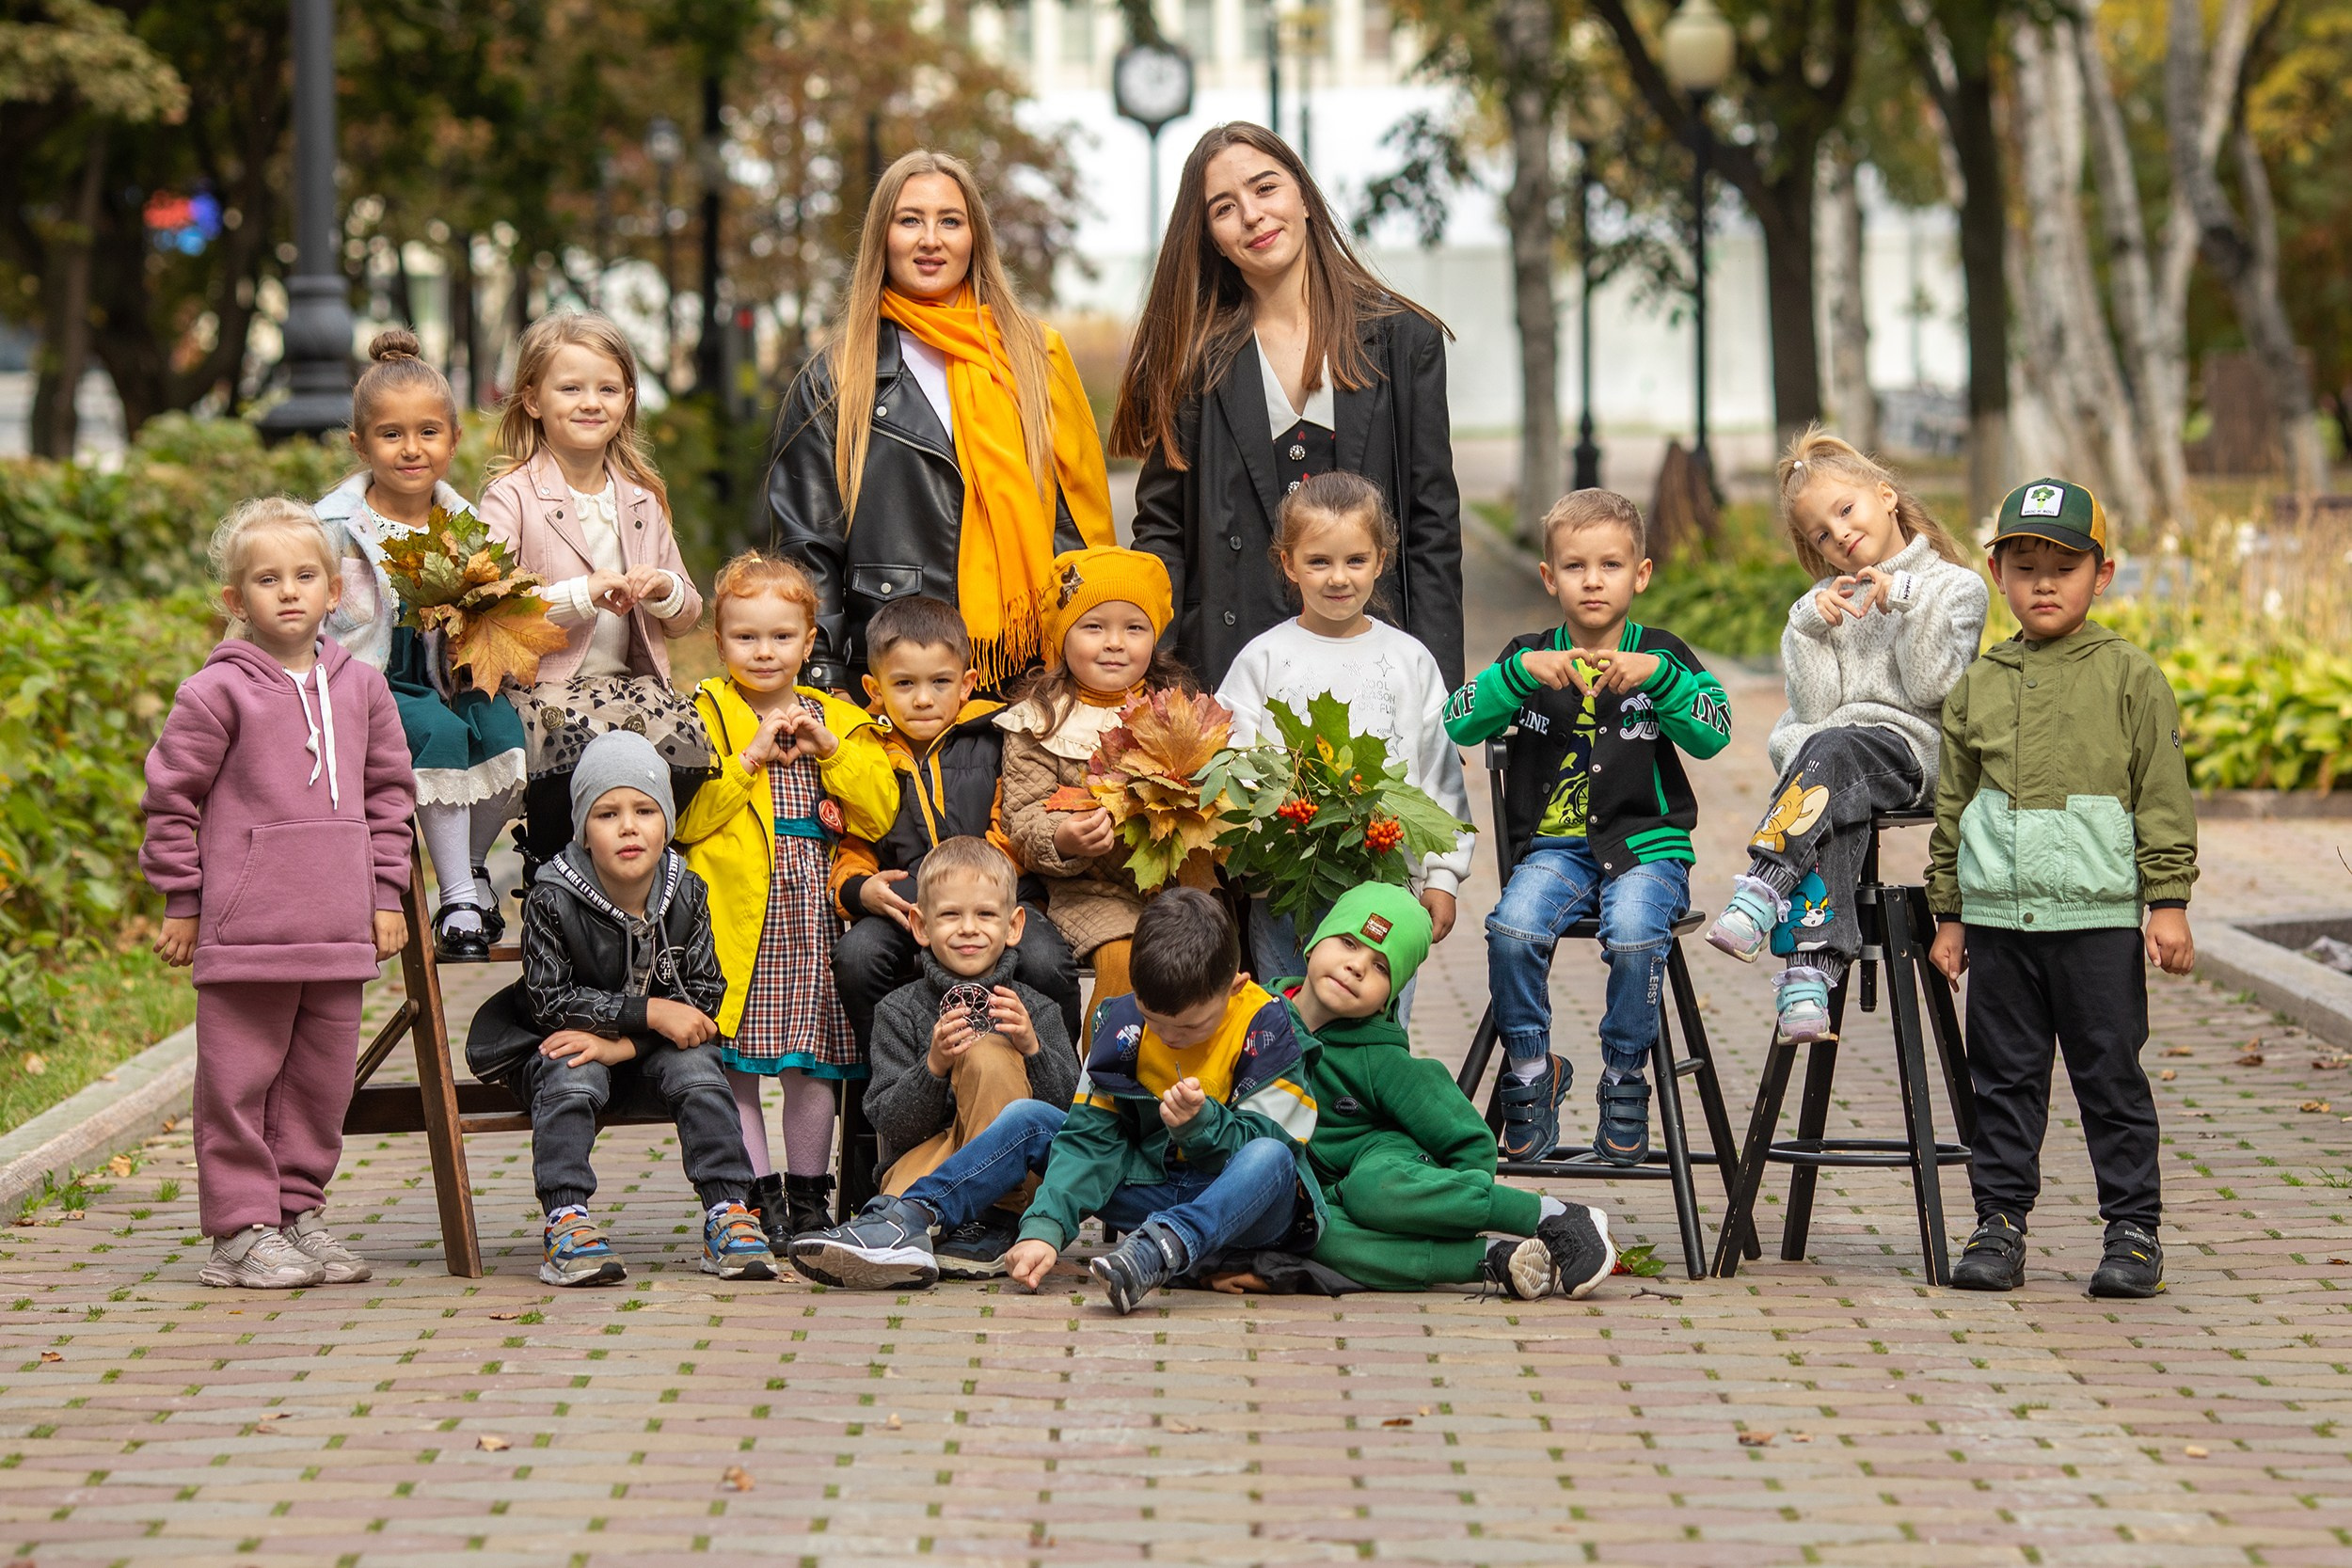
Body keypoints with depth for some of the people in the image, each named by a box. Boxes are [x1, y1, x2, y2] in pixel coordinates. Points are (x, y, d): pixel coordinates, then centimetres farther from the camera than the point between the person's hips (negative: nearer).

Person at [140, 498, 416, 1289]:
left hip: (339, 930, 5)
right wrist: (180, 902, 0)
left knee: (322, 1079, 10)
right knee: (239, 1081, -1)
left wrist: (386, 895, 14)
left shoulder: (360, 688, 10)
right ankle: (241, 1230, 5)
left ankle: (299, 1212, 21)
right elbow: (171, 796, -1)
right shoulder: (217, 691, -5)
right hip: (244, 930, -5)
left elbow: (387, 794, 18)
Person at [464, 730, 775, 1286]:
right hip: (555, 1045, -3)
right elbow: (550, 1001, -20)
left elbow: (705, 993, -10)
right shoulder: (553, 900, -20)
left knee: (697, 1068, -24)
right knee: (572, 1078, -33)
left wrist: (623, 1043, -24)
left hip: (649, 1052, 3)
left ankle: (726, 1215, -21)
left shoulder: (685, 894, -9)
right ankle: (566, 1223, -35)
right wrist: (650, 1013, -27)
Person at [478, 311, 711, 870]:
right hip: (538, 688, -5)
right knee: (585, 751, -34)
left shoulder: (641, 498, 15)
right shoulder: (511, 495, -3)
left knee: (686, 744, -25)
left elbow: (688, 615, 19)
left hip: (629, 682, 5)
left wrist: (663, 589, -4)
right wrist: (584, 594, -21)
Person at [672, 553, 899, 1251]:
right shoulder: (704, 715, 4)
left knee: (811, 1063, 4)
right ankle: (761, 1198, 8)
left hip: (814, 916, 2)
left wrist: (830, 749, -6)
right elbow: (684, 818, -8)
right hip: (735, 911, -2)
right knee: (733, 1062, -1)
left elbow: (880, 814, 3)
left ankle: (808, 1199, 15)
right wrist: (751, 757, -12)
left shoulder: (839, 720, 14)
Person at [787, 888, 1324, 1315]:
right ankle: (911, 1221, -22)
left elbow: (1272, 1142, -15)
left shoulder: (1264, 1029, -15)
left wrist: (1202, 1122, -34)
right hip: (1155, 1185, 4)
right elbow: (1091, 1134, -7)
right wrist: (1046, 1227, -20)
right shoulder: (1123, 1023, -4)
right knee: (1028, 1120, -6)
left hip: (1247, 1204, -4)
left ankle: (1163, 1250, -59)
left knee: (1270, 1160, -39)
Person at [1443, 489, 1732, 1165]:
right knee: (1514, 928, -28)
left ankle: (1624, 1084, -9)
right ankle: (1530, 1072, -5)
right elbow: (1458, 723, -4)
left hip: (1647, 843, -1)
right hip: (1553, 846, 1)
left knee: (1634, 934, -31)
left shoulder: (1662, 655, 8)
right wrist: (1523, 670, -18)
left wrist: (1656, 675, -19)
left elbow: (1714, 733, -6)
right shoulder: (1532, 656, 10)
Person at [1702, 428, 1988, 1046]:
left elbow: (1929, 686, -5)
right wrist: (1809, 626, -4)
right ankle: (1811, 971, -46)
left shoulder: (1955, 587, 9)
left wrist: (1908, 602, -11)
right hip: (1823, 751, 3)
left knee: (1830, 750, -36)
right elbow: (1816, 705, 6)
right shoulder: (1826, 601, 20)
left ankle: (1761, 892, -49)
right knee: (1831, 816, -33)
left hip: (1909, 747, -3)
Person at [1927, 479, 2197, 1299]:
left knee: (2111, 1077, 1)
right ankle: (1999, 1223, 15)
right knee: (2005, 1078, 7)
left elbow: (2164, 798, 1)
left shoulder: (2131, 678, 1)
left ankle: (2133, 1230, 9)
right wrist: (1948, 914, 12)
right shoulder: (1975, 686, 11)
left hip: (2098, 915, -3)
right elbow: (1953, 807, 15)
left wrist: (2168, 903, -4)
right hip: (1998, 916, 3)